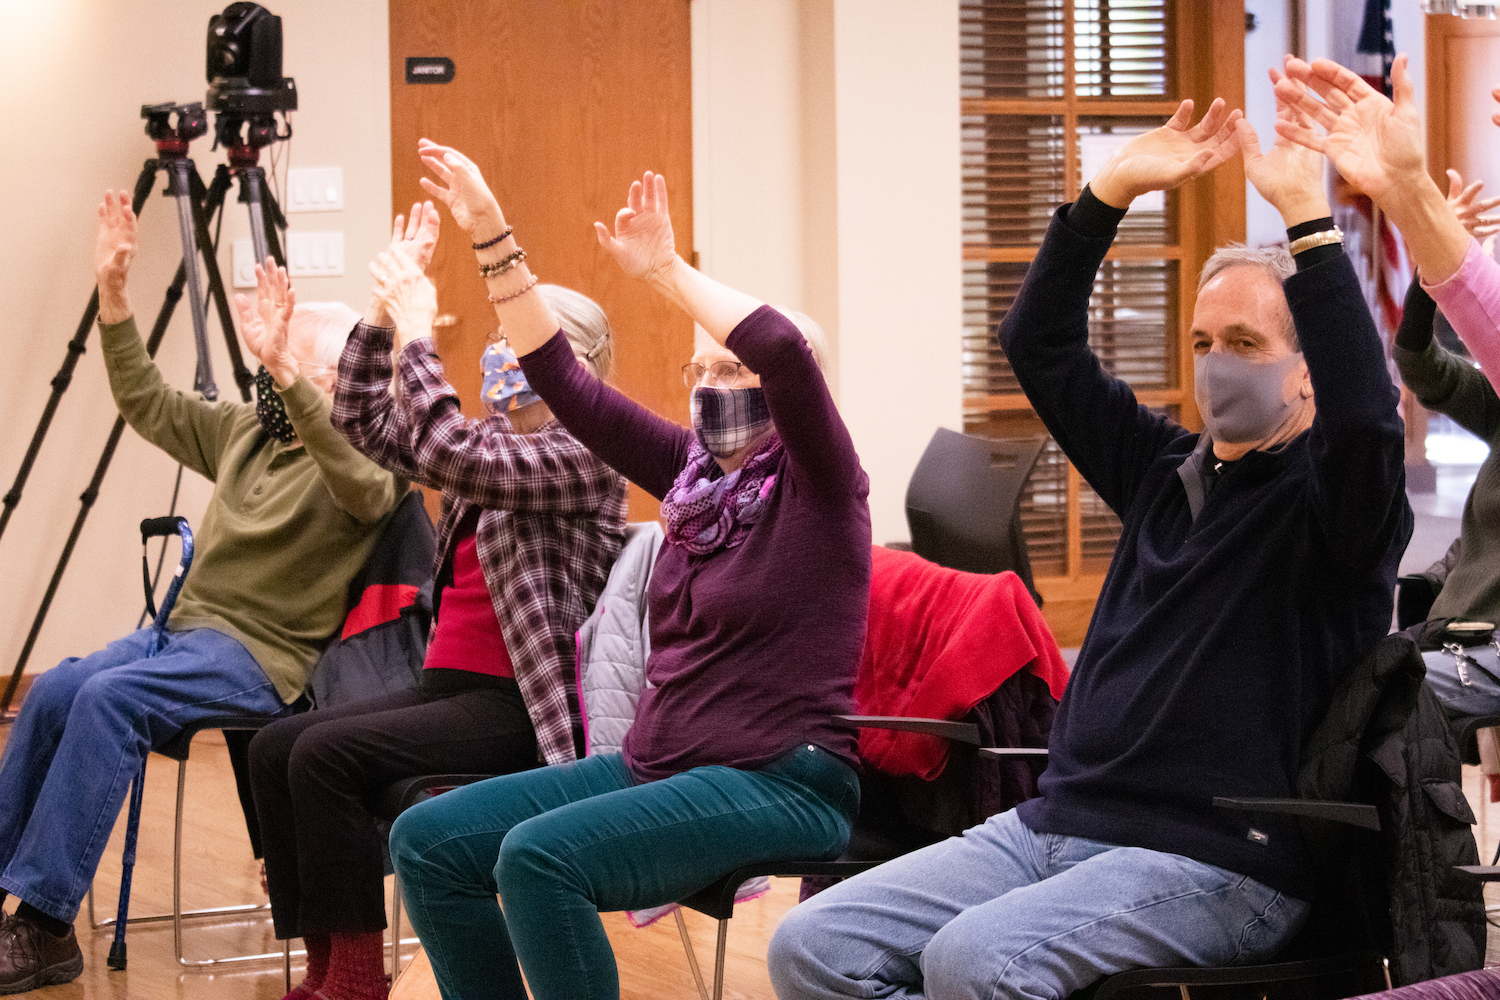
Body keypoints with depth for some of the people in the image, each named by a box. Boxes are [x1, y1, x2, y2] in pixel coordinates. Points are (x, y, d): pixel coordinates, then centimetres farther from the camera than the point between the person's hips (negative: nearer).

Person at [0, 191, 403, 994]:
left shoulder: (367, 455, -6)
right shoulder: (245, 431, 18)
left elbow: (363, 483, -30)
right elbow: (147, 405, 24)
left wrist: (287, 373, -41)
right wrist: (113, 298, 12)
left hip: (265, 655, -7)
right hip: (190, 627, 7)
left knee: (108, 698, -30)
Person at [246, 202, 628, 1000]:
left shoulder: (581, 457, -12)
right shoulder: (493, 440, 16)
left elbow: (450, 455, -27)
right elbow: (364, 420, 17)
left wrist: (417, 334, -23)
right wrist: (383, 304, 7)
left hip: (521, 707, -9)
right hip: (453, 685, 9)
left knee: (327, 754, -23)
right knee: (275, 747, -5)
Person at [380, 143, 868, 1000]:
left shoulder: (819, 487, -6)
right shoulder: (694, 474, 14)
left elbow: (783, 350, -25)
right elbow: (564, 381, 10)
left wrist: (665, 270, -19)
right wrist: (493, 239, 4)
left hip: (775, 785, -8)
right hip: (657, 767, 8)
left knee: (540, 855, -29)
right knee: (428, 840, -3)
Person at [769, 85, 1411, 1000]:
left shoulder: (1325, 497, -2)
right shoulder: (1166, 469, 18)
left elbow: (1364, 410, -25)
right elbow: (1038, 345, 17)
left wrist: (1307, 217, -27)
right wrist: (1110, 195, 5)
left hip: (1215, 864, -7)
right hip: (1055, 823, 7)